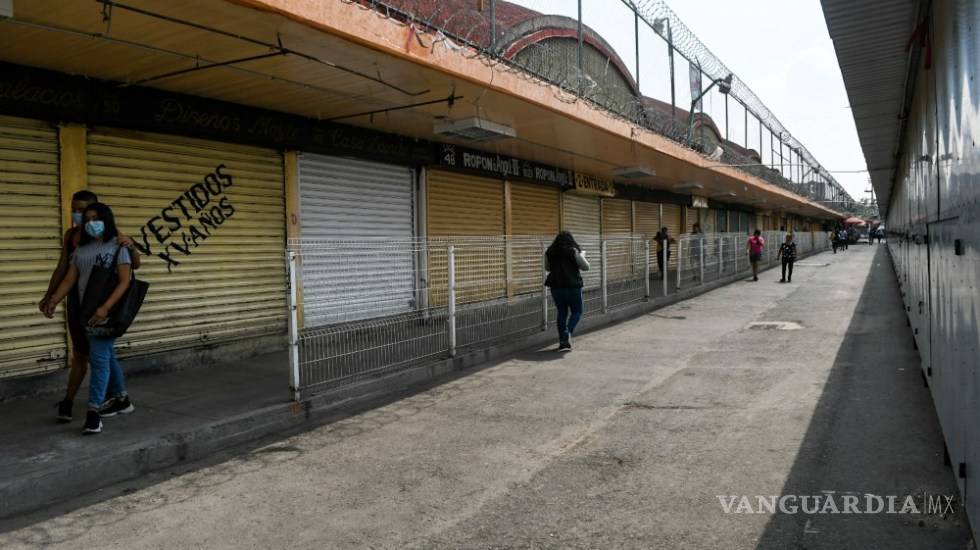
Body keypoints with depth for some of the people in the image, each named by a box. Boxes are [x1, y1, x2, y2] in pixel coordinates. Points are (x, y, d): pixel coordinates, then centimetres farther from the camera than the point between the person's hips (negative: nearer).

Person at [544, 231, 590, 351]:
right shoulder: (574, 251, -7)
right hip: (572, 286, -4)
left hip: (555, 286, 4)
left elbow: (547, 267, 17)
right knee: (576, 311, 9)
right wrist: (582, 256, 14)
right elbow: (585, 267, -3)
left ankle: (562, 340, 11)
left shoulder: (549, 252, 4)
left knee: (562, 312, 13)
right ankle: (568, 333, -13)